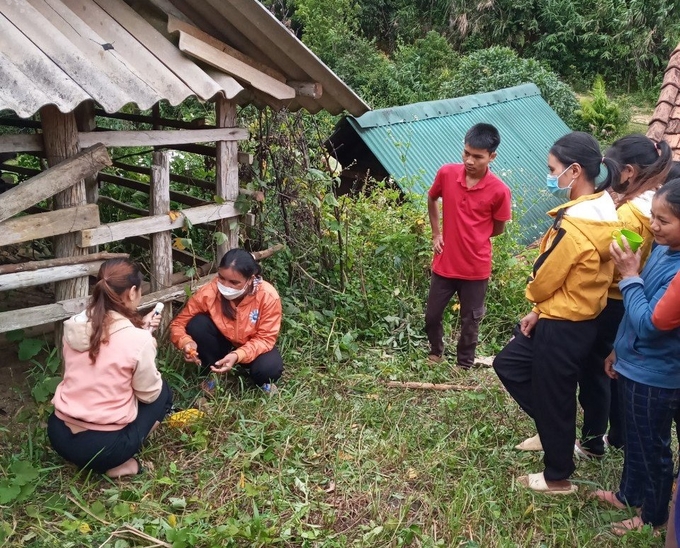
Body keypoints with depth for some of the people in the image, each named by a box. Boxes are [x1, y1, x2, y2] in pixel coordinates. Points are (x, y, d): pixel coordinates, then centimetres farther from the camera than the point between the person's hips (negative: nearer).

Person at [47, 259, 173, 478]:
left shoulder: (74, 325, -1)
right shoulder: (138, 340, -18)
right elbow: (148, 394, -4)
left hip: (58, 435, 6)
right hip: (101, 446, -6)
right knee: (162, 393, 19)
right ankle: (118, 463, 7)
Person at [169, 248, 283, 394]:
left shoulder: (268, 296, -29)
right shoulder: (209, 292, -26)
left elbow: (266, 338, -22)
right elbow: (178, 323, -16)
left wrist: (237, 355, -39)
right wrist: (186, 342, -39)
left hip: (252, 347, -1)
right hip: (222, 343, 2)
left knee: (270, 369, -33)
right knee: (197, 324, -28)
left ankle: (262, 381, 7)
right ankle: (212, 375, -3)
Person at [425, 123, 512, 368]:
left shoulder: (499, 191, -16)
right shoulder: (446, 173, -9)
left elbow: (498, 228, 1)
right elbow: (432, 199, 12)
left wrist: (473, 237, 4)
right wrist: (436, 234, 7)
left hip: (476, 267, -2)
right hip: (444, 263, 3)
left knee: (470, 321, 14)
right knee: (432, 315, 15)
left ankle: (464, 366, 35)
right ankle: (435, 352, 44)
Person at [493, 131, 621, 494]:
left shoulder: (573, 227, -28)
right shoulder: (603, 211, 2)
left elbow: (543, 281, -16)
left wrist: (535, 304, 7)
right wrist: (541, 310, 8)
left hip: (562, 327, -9)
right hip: (577, 318, 9)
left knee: (551, 400, 9)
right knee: (509, 364, 22)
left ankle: (558, 478, 29)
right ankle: (558, 433, 31)